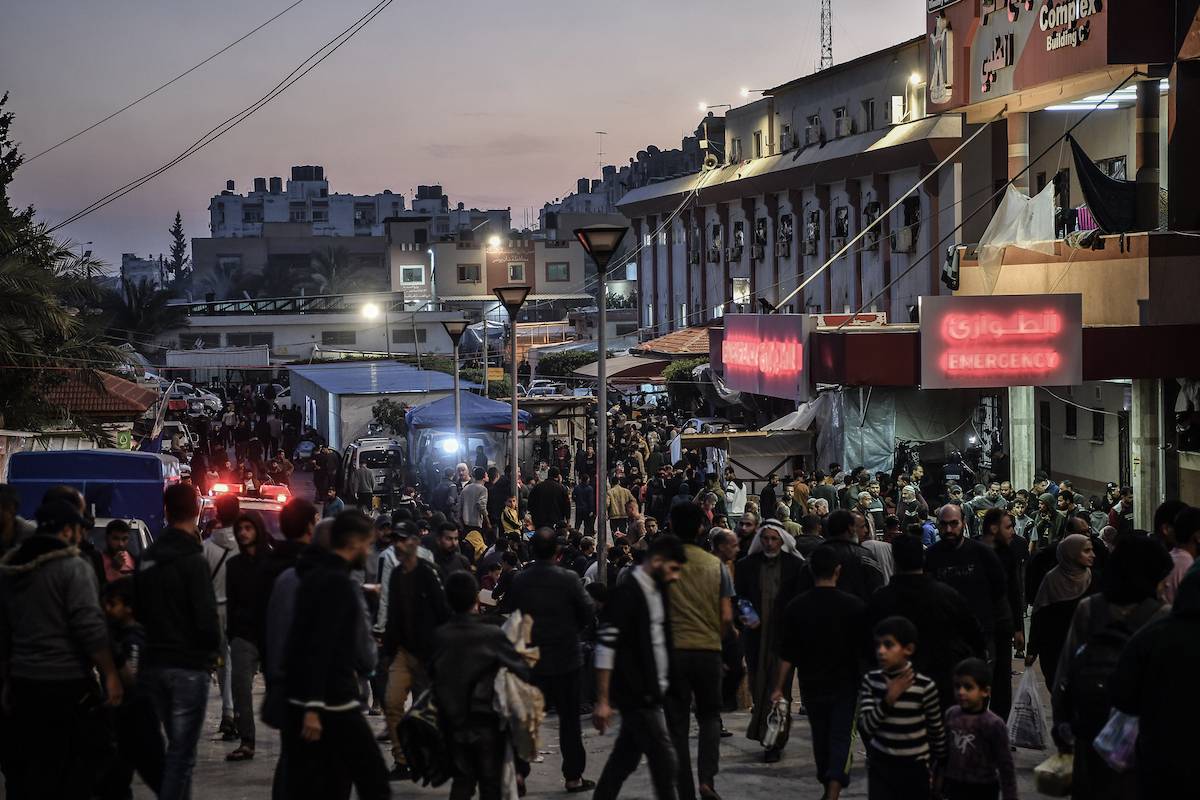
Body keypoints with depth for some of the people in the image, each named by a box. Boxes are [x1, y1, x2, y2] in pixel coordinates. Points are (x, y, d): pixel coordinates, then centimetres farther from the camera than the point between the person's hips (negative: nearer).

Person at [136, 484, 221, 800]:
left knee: (177, 745, 19)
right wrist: (213, 647, 1)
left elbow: (139, 611, 16)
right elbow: (207, 618, -18)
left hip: (154, 664, 7)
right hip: (189, 666, -7)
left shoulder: (148, 558, 8)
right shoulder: (192, 561, -16)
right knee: (182, 753, -4)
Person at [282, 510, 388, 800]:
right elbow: (321, 647, -22)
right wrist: (313, 707, -24)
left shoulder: (315, 576, 15)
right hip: (332, 703, -9)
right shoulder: (337, 583, -14)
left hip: (301, 701, 9)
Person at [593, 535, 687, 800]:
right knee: (664, 759, -6)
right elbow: (605, 647, -18)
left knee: (626, 757, 12)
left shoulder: (658, 592, 12)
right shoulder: (626, 594, -15)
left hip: (650, 693, 8)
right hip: (635, 695, -8)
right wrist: (602, 701, -19)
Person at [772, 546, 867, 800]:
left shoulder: (796, 607, -5)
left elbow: (787, 654, -3)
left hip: (811, 684, 2)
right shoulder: (854, 606, -9)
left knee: (821, 738, 17)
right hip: (845, 684, -2)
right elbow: (865, 648, -2)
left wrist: (779, 687, 4)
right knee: (841, 737, -2)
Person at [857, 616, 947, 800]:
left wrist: (940, 770, 7)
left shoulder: (925, 686, -14)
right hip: (881, 766, 1)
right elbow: (865, 727, -13)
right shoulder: (871, 681, -7)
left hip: (915, 767, -1)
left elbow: (937, 730, -2)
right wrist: (889, 699, -26)